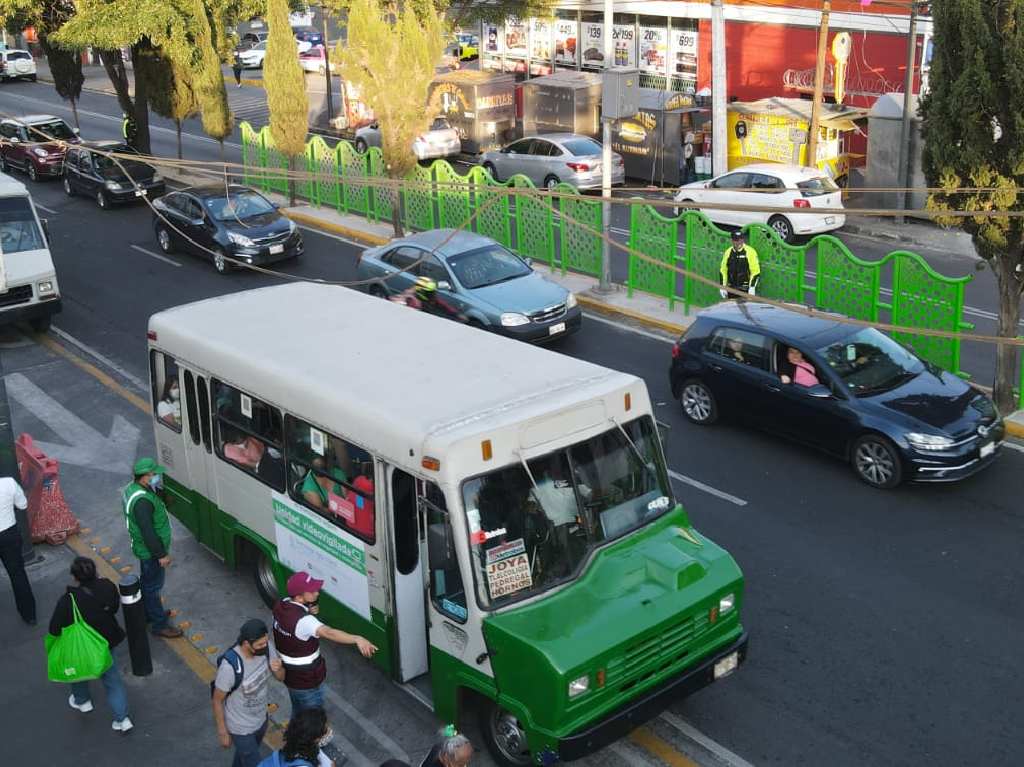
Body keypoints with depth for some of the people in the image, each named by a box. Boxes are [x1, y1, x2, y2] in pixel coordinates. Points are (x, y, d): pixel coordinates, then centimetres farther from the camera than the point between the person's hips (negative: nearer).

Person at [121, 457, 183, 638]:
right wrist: (161, 554, -24)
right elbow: (148, 531, -31)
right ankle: (159, 624, 14)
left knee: (147, 582, 25)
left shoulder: (133, 488, 1)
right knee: (153, 586, 2)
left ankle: (148, 612, 43)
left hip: (145, 548, 10)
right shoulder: (142, 500, -33)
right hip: (151, 551, -10)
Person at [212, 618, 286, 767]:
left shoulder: (266, 648, -20)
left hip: (261, 719, 5)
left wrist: (278, 669, -28)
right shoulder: (230, 666, -37)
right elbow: (217, 700, -20)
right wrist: (222, 732, -10)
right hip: (241, 728, -5)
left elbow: (281, 677, -4)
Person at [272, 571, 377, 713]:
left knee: (298, 711, 32)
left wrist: (309, 611, -13)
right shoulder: (303, 620, -37)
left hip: (287, 673, 8)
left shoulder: (281, 605, -11)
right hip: (306, 681, -8)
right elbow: (328, 633, -53)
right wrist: (357, 639, -68)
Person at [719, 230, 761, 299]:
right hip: (731, 289, 5)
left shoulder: (750, 252, -6)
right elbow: (723, 270, 14)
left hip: (746, 289, -5)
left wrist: (752, 288, -14)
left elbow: (755, 271, -8)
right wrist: (723, 286, 8)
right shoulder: (728, 252, 9)